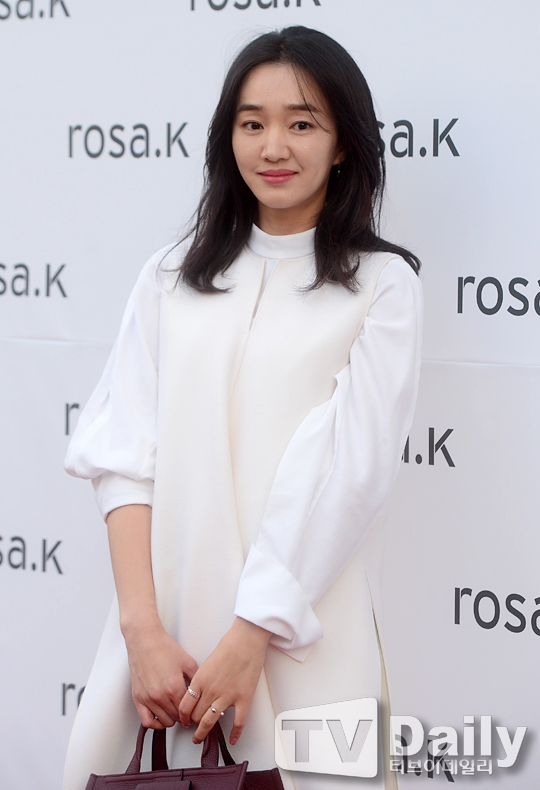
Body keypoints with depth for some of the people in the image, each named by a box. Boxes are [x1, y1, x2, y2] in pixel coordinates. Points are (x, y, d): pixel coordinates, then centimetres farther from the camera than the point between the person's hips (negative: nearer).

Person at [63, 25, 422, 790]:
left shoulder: (382, 288, 1)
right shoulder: (171, 278, 10)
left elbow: (342, 472, -7)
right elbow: (124, 453, 2)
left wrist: (251, 638, -15)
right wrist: (144, 630, -11)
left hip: (300, 635, -3)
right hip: (161, 621, 3)